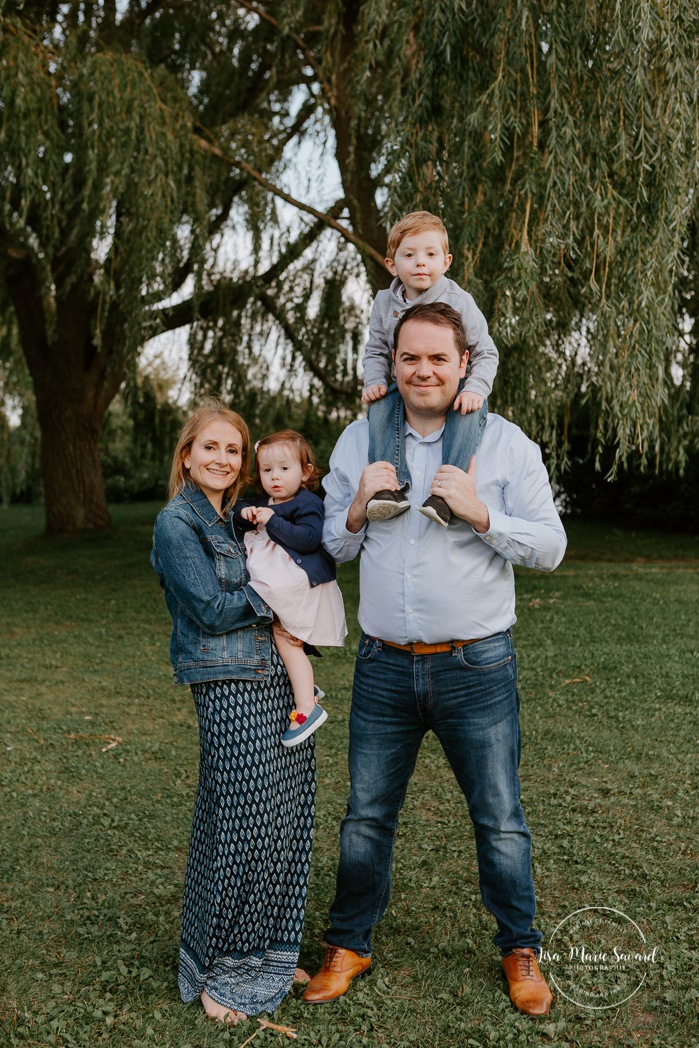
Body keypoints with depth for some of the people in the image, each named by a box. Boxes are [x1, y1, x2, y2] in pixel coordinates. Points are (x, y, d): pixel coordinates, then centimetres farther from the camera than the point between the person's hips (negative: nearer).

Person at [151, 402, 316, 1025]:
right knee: (237, 830, -2)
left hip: (282, 682, 7)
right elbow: (211, 610, -12)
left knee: (286, 822, 11)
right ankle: (213, 971, 19)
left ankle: (268, 954, 28)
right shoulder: (177, 524, -6)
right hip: (231, 689, -7)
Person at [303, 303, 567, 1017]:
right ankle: (349, 945, 33)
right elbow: (331, 548, 11)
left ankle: (519, 950, 33)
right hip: (383, 668, 2)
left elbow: (550, 547, -4)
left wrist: (480, 513, -19)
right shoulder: (357, 441, 6)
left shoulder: (505, 442, -2)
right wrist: (358, 508, -10)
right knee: (366, 816, 13)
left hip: (477, 667, -2)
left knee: (499, 819, 10)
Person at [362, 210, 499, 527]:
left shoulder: (459, 302, -6)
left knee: (471, 412, -35)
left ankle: (445, 494, -42)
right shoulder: (385, 303, 3)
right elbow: (376, 351, 11)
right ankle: (392, 487, -34)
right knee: (380, 406, -27)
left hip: (454, 387, -3)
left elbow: (486, 353, -5)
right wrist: (374, 382, -10)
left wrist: (475, 389, -23)